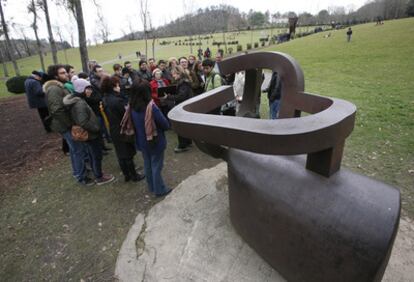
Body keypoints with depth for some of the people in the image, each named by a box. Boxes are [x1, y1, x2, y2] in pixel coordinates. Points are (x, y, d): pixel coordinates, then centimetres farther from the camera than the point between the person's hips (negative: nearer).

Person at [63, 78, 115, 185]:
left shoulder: (78, 100, 7)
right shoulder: (80, 104, -25)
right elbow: (83, 123, -31)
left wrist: (95, 128, 10)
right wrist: (97, 128, -19)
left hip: (87, 134, 10)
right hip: (90, 135, -10)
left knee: (92, 155, 20)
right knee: (97, 156, 4)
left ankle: (97, 174, 35)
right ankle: (99, 178, 18)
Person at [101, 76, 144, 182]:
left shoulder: (105, 99, 3)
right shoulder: (117, 100, -24)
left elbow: (109, 115, 10)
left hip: (114, 131, 8)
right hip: (123, 131, -8)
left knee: (121, 154, 16)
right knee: (129, 154, 6)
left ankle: (126, 175, 30)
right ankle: (134, 175, 20)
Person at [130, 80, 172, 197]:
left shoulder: (132, 107, -6)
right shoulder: (151, 107, -26)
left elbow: (133, 125, 9)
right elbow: (166, 125, -18)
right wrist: (158, 125, 1)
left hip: (142, 142, 6)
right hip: (155, 142, -6)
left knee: (147, 165, 20)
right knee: (156, 166, 9)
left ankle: (152, 187, 38)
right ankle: (160, 190, 25)